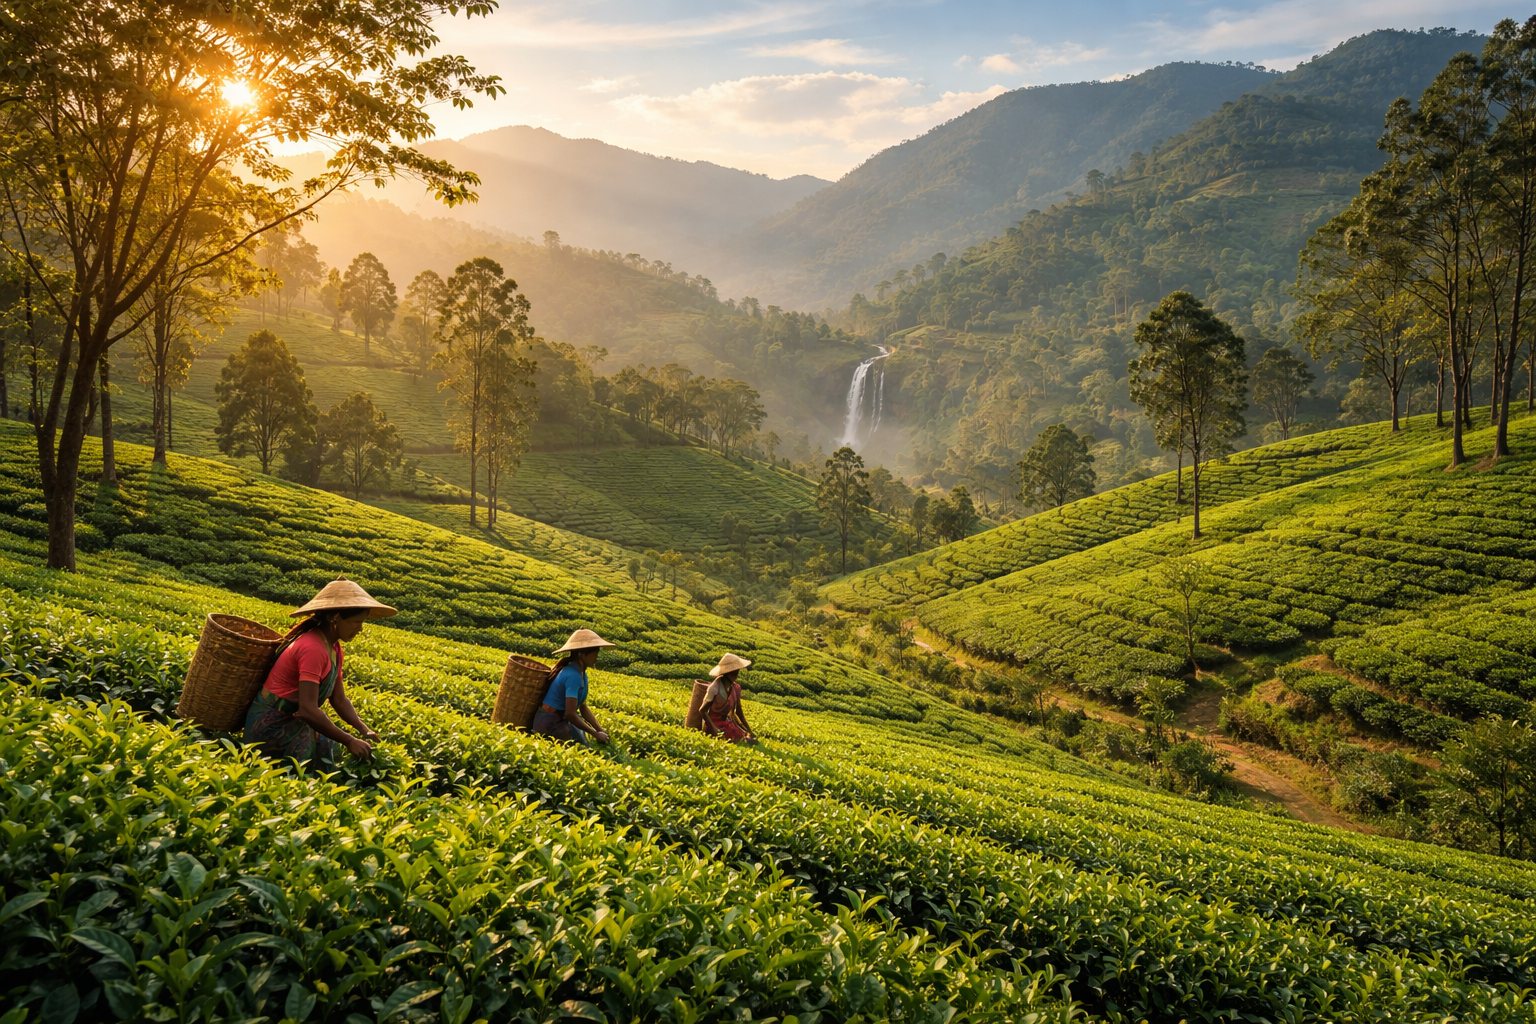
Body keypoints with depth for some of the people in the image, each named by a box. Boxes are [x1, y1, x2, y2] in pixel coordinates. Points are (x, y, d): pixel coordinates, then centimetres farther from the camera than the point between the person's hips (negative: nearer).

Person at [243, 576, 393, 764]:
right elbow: (307, 710, -30)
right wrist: (349, 741, -26)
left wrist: (364, 730, -8)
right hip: (271, 727, -9)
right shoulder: (313, 649, -24)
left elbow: (339, 700, 7)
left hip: (289, 721, 9)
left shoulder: (333, 648, 4)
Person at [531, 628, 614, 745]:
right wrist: (596, 734, -21)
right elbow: (570, 714, -29)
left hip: (559, 719, 10)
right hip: (551, 724, -9)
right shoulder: (573, 676, -23)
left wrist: (600, 730, -5)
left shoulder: (581, 673, 6)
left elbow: (583, 707, 7)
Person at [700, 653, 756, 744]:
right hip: (715, 723, -7)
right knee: (739, 741, -26)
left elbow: (739, 713, 12)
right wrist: (714, 729, -22)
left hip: (728, 722, 7)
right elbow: (703, 710, -14)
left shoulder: (736, 688, 2)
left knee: (752, 740, -12)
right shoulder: (714, 689, -19)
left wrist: (749, 730, 11)